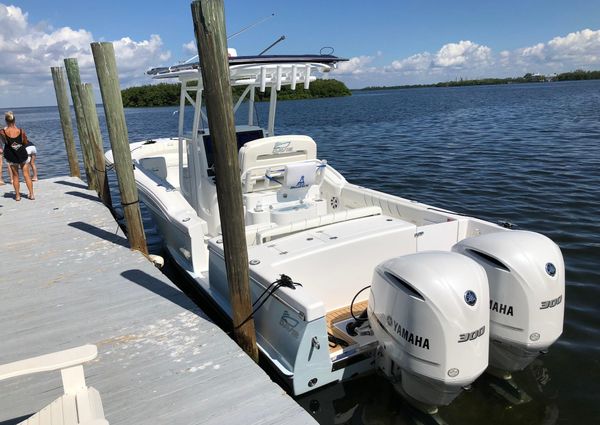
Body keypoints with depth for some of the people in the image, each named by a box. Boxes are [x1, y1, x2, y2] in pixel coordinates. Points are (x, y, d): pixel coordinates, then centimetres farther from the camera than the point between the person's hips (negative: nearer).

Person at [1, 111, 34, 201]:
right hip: (23, 154, 0)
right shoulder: (21, 131, -14)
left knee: (15, 175, 15)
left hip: (11, 156, 0)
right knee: (26, 174, 8)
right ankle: (31, 194, 4)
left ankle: (17, 195, 16)